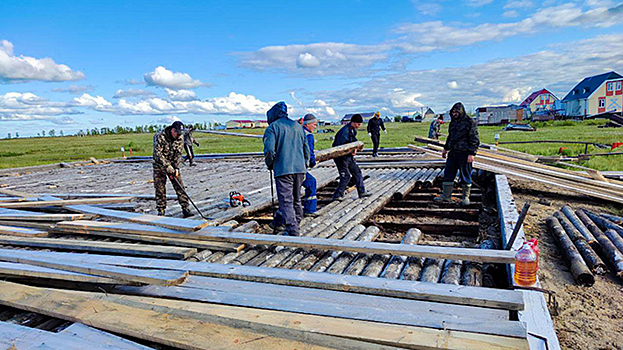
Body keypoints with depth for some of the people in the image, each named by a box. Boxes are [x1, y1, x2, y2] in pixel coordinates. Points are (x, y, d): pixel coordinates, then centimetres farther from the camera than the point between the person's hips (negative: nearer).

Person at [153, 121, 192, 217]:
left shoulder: (179, 138, -5)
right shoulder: (160, 136, -19)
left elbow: (178, 154, -5)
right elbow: (158, 154, -22)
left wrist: (176, 168, -16)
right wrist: (167, 166, -29)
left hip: (173, 165, 3)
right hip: (160, 165, -3)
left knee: (180, 186, -5)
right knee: (160, 189, -1)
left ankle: (185, 209, -3)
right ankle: (161, 211, 11)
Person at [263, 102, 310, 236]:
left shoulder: (272, 127, -2)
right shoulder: (297, 126, 17)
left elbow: (269, 151, -13)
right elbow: (306, 149, 18)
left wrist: (270, 165, 5)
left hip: (283, 170, -6)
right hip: (300, 169, 6)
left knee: (286, 201, -4)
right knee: (296, 199, 19)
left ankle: (292, 231, -11)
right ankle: (297, 223, 30)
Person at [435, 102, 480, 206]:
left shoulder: (470, 123, -9)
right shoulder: (453, 122, 13)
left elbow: (474, 140, -11)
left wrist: (472, 153, -18)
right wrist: (446, 148, 25)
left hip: (465, 154, -7)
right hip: (453, 153, 7)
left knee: (465, 176, 3)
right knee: (448, 174, 6)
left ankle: (466, 197, 16)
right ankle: (446, 196, 13)